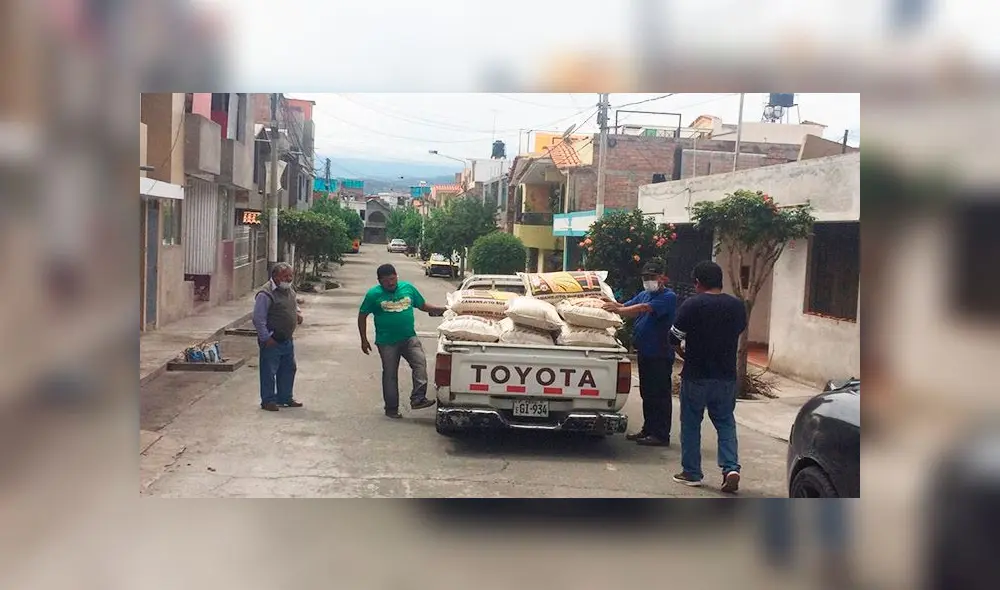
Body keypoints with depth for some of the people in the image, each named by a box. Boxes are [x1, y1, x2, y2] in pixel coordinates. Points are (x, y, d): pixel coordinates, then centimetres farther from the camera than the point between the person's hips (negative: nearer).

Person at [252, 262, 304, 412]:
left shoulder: (289, 291, 9)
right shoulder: (265, 294, -18)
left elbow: (294, 305, 29)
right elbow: (258, 319, -19)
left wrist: (298, 312, 6)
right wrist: (266, 338, -19)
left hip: (287, 340, 9)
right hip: (271, 341, -9)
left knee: (288, 369, 17)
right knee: (269, 372, 2)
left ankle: (285, 398, 31)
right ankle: (268, 401, 13)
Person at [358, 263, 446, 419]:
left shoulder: (408, 288, 4)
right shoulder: (373, 294, -4)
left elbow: (423, 306, 15)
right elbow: (362, 316, 4)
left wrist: (443, 310, 5)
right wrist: (364, 340, 2)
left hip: (409, 338, 2)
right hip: (387, 342, -2)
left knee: (420, 362, -19)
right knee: (390, 375, 6)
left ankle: (418, 399, -17)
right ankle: (391, 408, 17)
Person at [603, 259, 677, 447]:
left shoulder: (668, 297, -12)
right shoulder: (644, 294, 16)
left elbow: (644, 308, -25)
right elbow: (626, 306, 11)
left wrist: (618, 310, -31)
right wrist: (612, 304, -10)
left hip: (660, 354, -9)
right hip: (644, 352, 9)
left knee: (660, 395, -3)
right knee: (646, 394, 15)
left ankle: (661, 435, 2)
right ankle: (648, 429, 25)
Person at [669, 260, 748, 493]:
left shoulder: (692, 305, -12)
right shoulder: (737, 306, 2)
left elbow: (674, 338, -9)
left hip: (696, 375, -3)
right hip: (726, 375, 4)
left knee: (691, 423, 9)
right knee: (725, 422, 13)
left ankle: (691, 472, 14)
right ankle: (731, 467, -3)